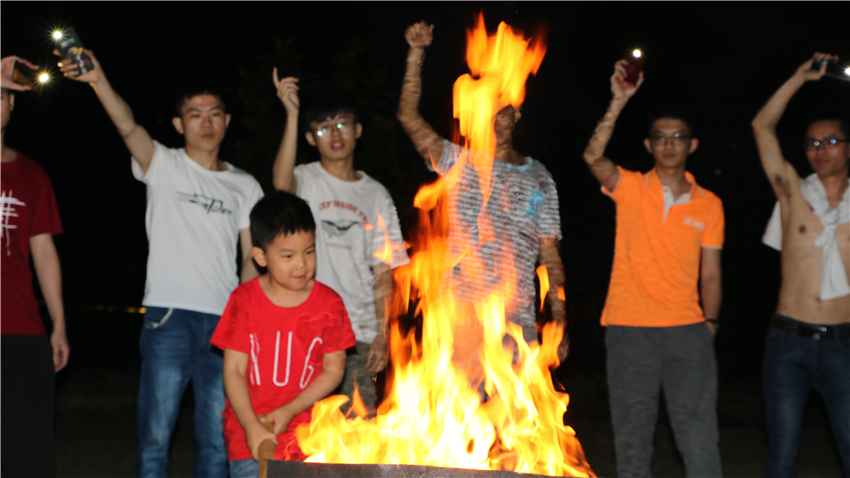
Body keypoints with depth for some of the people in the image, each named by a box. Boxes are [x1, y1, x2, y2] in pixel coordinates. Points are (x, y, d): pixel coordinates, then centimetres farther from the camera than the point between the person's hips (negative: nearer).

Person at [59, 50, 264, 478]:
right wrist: (99, 80, -33)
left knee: (217, 440, 7)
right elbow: (128, 127, -15)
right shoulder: (164, 166, 5)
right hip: (170, 315, -3)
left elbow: (252, 258, 13)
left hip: (224, 320, 3)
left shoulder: (245, 186, 14)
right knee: (155, 435, -3)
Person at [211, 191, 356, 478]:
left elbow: (334, 369, 3)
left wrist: (289, 411, -8)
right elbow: (234, 370, -3)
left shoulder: (329, 304, 1)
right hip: (250, 428, -1)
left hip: (307, 430, 1)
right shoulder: (244, 300, -1)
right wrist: (251, 425, -15)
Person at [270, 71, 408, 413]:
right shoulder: (306, 181, 4)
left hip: (359, 333, 3)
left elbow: (382, 272, 10)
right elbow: (282, 183, -23)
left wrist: (381, 334, 1)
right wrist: (292, 115, -26)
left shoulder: (376, 196, 13)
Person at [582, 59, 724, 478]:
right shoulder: (630, 188, 3)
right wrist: (619, 102, -24)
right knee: (631, 438, 6)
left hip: (687, 329, 1)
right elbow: (593, 157, -17)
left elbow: (710, 274, 11)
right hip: (629, 329, -1)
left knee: (700, 439, -2)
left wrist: (709, 322, 0)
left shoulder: (709, 205, 9)